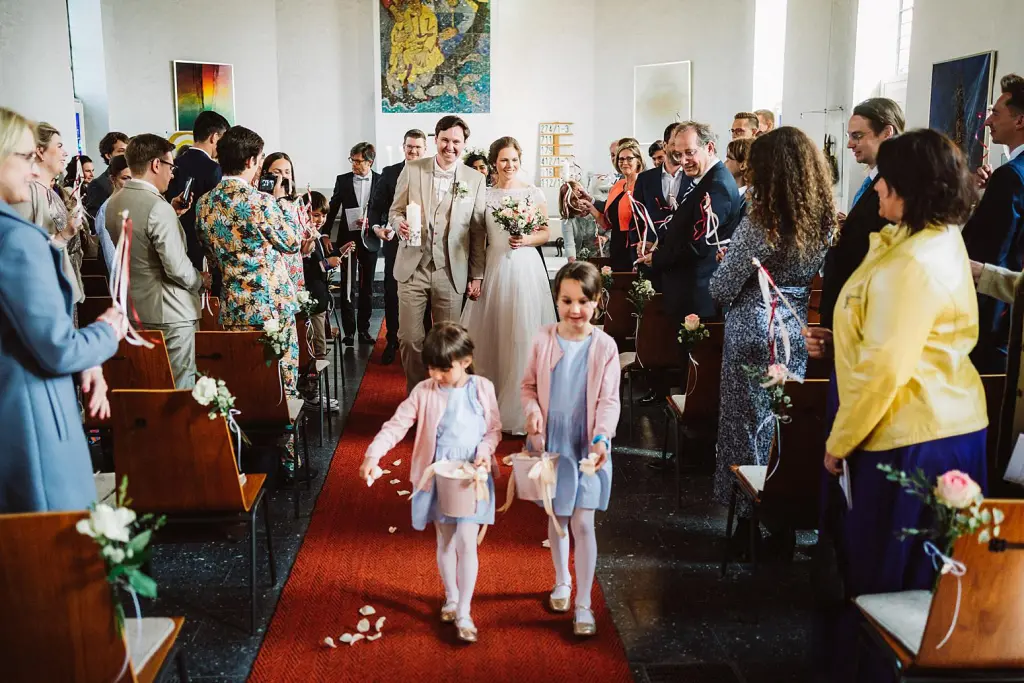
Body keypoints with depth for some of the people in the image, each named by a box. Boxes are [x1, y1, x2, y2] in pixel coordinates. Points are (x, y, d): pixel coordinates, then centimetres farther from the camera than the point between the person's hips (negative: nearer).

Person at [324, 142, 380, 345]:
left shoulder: (381, 181, 0)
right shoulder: (343, 180, 3)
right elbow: (333, 209, 5)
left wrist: (371, 221, -13)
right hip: (347, 238, 0)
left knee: (367, 287, 8)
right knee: (347, 286, 1)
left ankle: (364, 329, 16)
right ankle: (348, 331, 7)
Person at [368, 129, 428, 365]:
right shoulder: (389, 173, 4)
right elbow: (376, 205, 2)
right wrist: (377, 227, -16)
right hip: (395, 242, 1)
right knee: (391, 294, 6)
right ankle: (392, 343, 19)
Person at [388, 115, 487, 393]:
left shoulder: (475, 180, 3)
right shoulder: (412, 170, 4)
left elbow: (478, 231, 5)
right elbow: (396, 210, 11)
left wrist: (476, 276, 3)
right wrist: (399, 224, -14)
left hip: (451, 273, 0)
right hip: (413, 267, 1)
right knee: (409, 338, 2)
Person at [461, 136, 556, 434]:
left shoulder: (534, 193, 3)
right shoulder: (485, 194, 7)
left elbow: (545, 233, 7)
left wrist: (526, 240, -13)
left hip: (526, 267, -1)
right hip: (494, 267, 2)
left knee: (524, 334, -2)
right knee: (491, 334, 4)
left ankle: (520, 404, 7)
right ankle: (491, 400, 17)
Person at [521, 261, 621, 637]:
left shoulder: (604, 346, -10)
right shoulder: (543, 340, -6)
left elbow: (609, 400, -10)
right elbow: (529, 385, 4)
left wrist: (602, 438, -24)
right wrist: (532, 411, -16)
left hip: (587, 447, -2)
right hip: (551, 444, 2)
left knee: (582, 523, -5)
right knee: (556, 518, 17)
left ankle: (583, 604, 8)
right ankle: (562, 581, 40)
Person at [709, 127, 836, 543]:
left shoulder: (758, 224, -20)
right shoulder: (825, 221, -1)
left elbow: (721, 289, -14)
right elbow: (818, 276, 11)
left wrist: (723, 265, 5)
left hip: (754, 328, -5)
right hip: (796, 328, 6)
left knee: (749, 421, 8)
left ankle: (750, 516, 17)